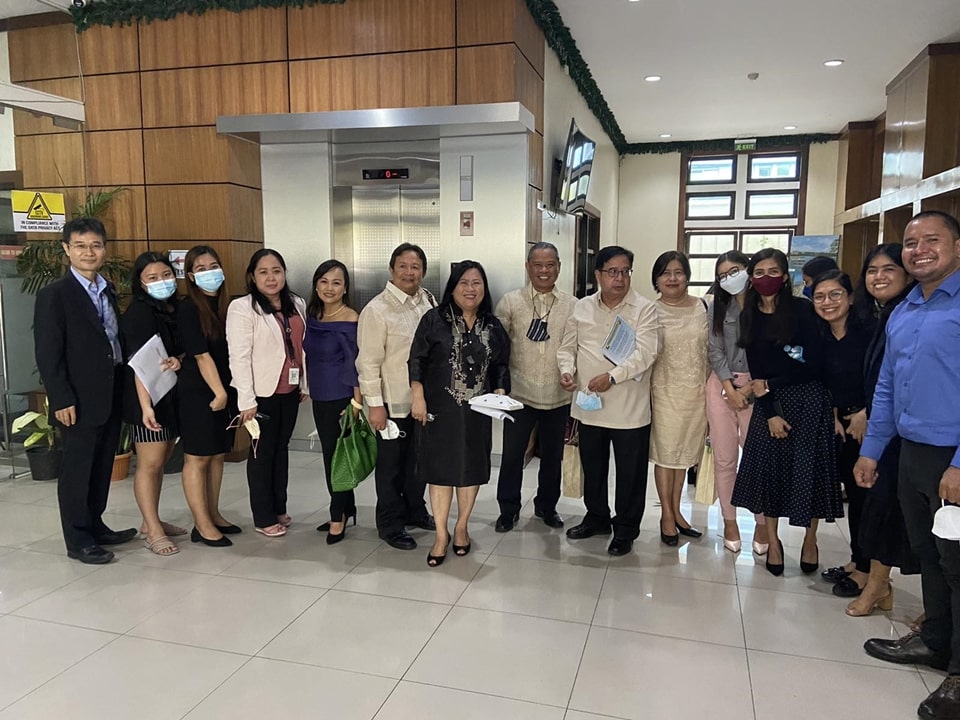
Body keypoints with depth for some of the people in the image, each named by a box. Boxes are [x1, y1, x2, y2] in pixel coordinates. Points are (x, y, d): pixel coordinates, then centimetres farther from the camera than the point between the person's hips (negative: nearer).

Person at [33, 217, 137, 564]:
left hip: (111, 397, 7)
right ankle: (78, 540, 16)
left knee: (102, 468, 15)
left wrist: (124, 388, 8)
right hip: (80, 401, -7)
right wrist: (62, 401, -16)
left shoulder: (108, 290, 12)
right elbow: (47, 355, -12)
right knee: (77, 470, 5)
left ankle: (95, 526, 30)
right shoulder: (54, 295, -8)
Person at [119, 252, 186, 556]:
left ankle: (151, 521, 25)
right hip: (150, 397, -7)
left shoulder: (175, 309, 10)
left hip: (173, 396, 7)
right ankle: (153, 532, 4)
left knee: (161, 461, 13)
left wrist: (178, 361, -9)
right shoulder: (139, 312, -11)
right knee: (150, 464, -3)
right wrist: (145, 406, -25)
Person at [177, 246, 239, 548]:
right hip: (198, 392, -7)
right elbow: (201, 355, -14)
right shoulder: (188, 308, -10)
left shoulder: (224, 305, 9)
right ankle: (202, 525, 9)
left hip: (224, 389, 7)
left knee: (218, 455, 13)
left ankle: (213, 515, 25)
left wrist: (228, 391, 8)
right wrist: (219, 392, -14)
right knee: (197, 458, 2)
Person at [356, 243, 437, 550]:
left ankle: (415, 510, 39)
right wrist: (375, 404, -16)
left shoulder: (429, 302, 3)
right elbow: (369, 361, -15)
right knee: (391, 464, 9)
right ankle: (390, 523, 25)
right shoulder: (377, 310, -14)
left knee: (418, 459, 19)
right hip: (394, 403, -5)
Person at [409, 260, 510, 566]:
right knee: (440, 468, 4)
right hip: (440, 409, -3)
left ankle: (461, 527, 30)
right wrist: (418, 397, -9)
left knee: (472, 468, 10)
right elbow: (417, 360, -3)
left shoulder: (493, 326, 6)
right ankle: (441, 534, 17)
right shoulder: (434, 320, -4)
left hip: (476, 411, 3)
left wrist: (500, 392, -5)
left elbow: (501, 365, 11)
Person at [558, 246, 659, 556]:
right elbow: (568, 347, 11)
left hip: (630, 408, -4)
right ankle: (596, 517, 39)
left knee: (630, 473, 7)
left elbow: (645, 353, -17)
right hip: (589, 404, 4)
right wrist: (567, 370, -9)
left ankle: (625, 530, 25)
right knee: (592, 467, 19)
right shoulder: (582, 307, 5)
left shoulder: (644, 309, -7)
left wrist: (612, 376, -27)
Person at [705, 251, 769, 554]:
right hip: (722, 386, 2)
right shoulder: (717, 307, 7)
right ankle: (729, 521, 17)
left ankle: (762, 524, 14)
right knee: (724, 458, 5)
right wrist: (730, 390, -9)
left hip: (757, 386, -2)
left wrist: (749, 388, -10)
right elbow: (715, 350, 1)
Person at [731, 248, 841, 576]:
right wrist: (770, 413, -6)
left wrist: (770, 384, -9)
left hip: (809, 400, -3)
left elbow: (814, 364, -11)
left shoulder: (803, 310, -8)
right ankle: (773, 541, 18)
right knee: (767, 468, 3)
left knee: (809, 471, 3)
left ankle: (810, 542, 22)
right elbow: (756, 369, 2)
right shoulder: (749, 316, 4)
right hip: (770, 402, 3)